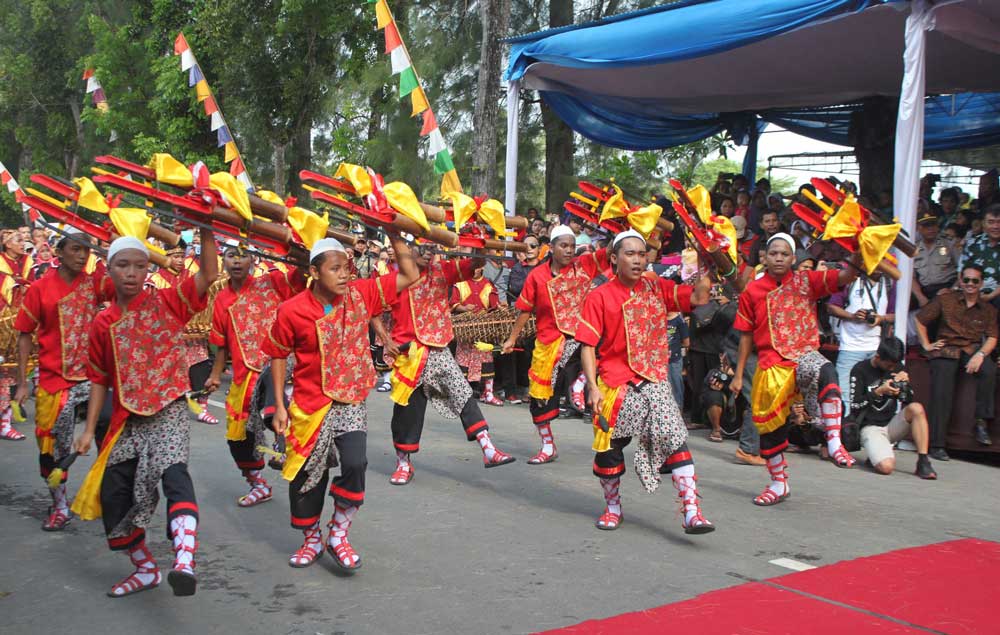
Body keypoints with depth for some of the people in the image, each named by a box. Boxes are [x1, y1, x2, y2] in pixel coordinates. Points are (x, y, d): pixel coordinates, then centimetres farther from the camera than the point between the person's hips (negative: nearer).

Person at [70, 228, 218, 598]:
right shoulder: (103, 323, 8)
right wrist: (89, 429, 10)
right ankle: (145, 569, 29)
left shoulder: (168, 302, -1)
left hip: (168, 412, -5)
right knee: (114, 496, 8)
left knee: (173, 473, -32)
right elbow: (99, 380, 13)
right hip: (126, 420, 6)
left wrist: (205, 230, -26)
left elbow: (209, 275, -16)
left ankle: (184, 560, -49)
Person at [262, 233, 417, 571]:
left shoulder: (361, 294, -6)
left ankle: (338, 536, 5)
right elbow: (278, 356, 2)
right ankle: (311, 540, 32)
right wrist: (279, 406, 0)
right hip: (310, 405, -1)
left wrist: (395, 236, -13)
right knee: (307, 474, 9)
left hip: (351, 403, 1)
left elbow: (409, 275, -3)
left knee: (355, 464, -17)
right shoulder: (292, 310, -11)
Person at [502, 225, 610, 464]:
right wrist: (512, 338, 11)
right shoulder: (537, 275, -1)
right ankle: (548, 447, 27)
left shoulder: (585, 264, -2)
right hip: (547, 341, 2)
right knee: (540, 395, 11)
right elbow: (525, 309, 7)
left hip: (577, 336, -2)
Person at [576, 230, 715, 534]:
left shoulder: (658, 288, 6)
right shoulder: (599, 297, -3)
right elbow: (588, 345, -5)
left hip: (655, 381, 1)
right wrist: (592, 387, -12)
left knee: (675, 439, -13)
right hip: (616, 384, -1)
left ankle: (691, 512, -15)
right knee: (610, 447, 8)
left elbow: (698, 298, -4)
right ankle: (613, 507, 32)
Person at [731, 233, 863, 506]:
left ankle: (834, 443, -32)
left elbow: (843, 278, -13)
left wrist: (856, 258, -32)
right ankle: (779, 483, 28)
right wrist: (738, 375, 11)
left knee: (826, 374, -37)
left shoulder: (806, 281, 2)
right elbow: (746, 335, 11)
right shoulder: (752, 291, 5)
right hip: (770, 364, 2)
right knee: (769, 425, 7)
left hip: (804, 355, -2)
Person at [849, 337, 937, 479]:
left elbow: (908, 401, 11)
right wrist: (879, 391, -19)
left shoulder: (897, 367, 8)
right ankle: (876, 454, 7)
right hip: (871, 427, -5)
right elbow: (854, 407, -10)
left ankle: (923, 462, -21)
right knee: (886, 467, -31)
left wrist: (906, 383, -9)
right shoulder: (860, 370, -7)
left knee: (916, 408, -26)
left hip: (892, 424, 5)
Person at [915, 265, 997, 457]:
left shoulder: (988, 309, 12)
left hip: (972, 349, 1)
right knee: (942, 395, -15)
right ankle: (937, 444, -9)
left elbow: (992, 338, 2)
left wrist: (980, 354, -17)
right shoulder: (944, 300, 6)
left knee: (989, 369, -32)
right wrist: (926, 345, 4)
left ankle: (982, 423, -23)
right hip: (946, 350, -1)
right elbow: (919, 320, 10)